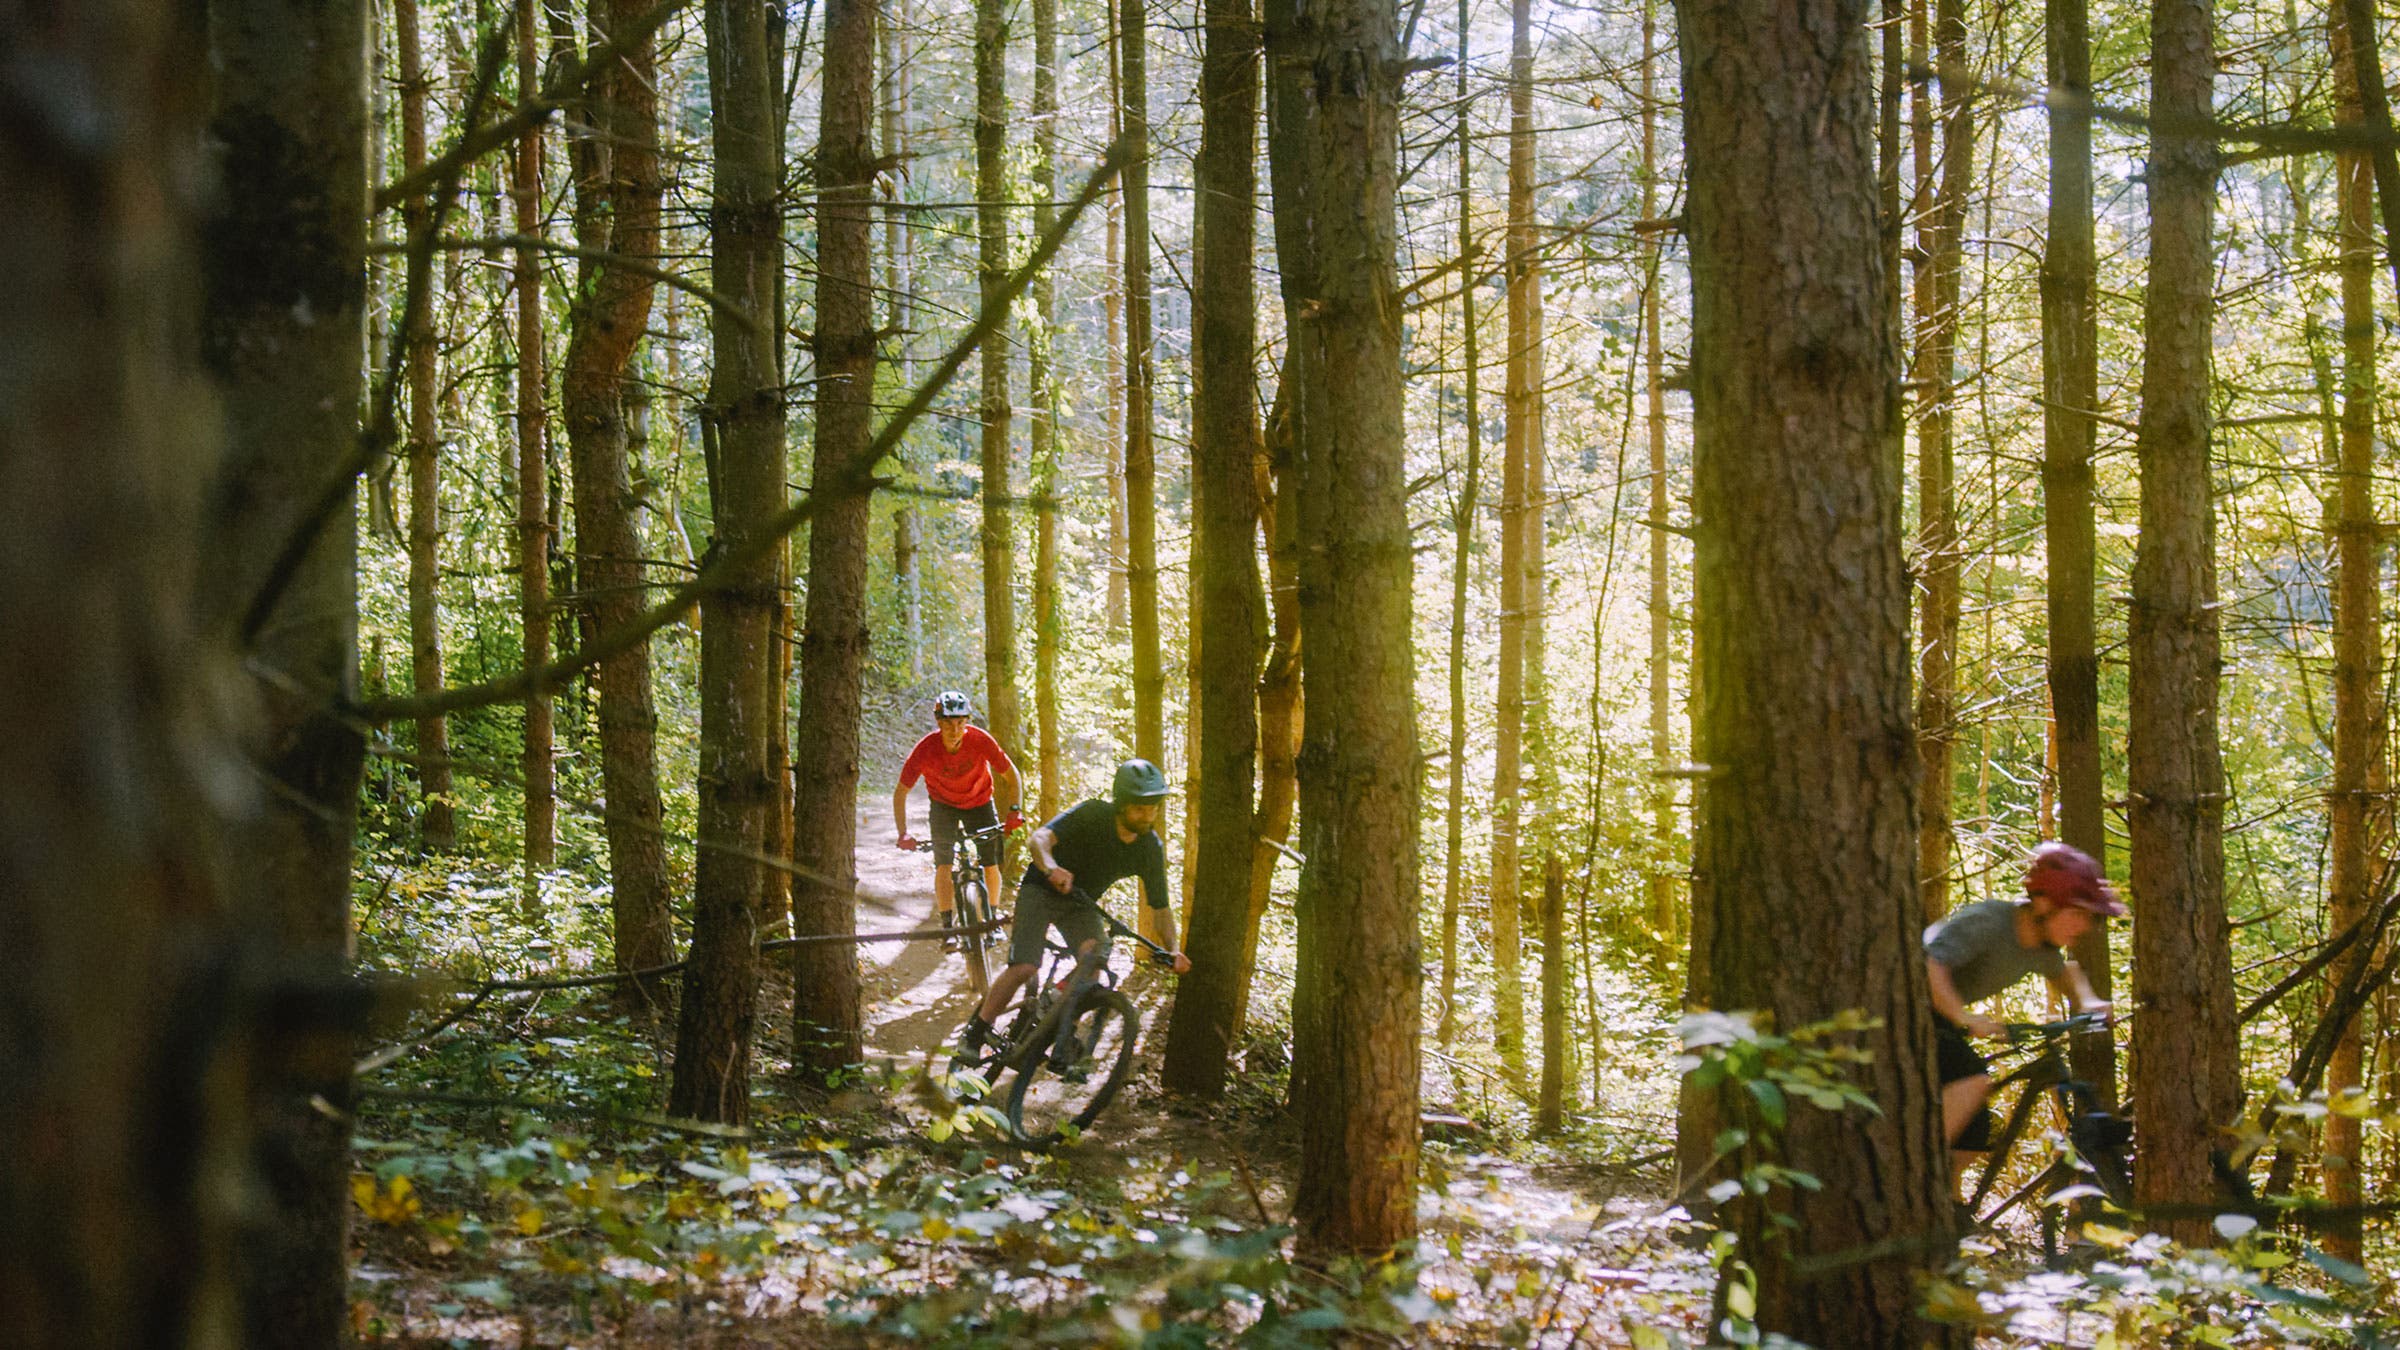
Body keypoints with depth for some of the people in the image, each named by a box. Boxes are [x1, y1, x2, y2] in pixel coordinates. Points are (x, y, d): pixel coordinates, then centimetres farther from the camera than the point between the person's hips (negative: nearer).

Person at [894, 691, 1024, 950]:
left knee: (990, 865, -5)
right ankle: (948, 928, -7)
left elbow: (1011, 774, -16)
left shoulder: (980, 740, -28)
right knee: (944, 864, -15)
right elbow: (901, 792, -21)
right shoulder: (926, 749, -29)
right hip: (943, 804, -1)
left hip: (979, 802, 1)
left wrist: (1015, 809, -30)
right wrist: (902, 833, -29)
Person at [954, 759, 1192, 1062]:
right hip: (1041, 890, -4)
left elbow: (1160, 907, -5)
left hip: (1081, 903, 4)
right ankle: (974, 1033, -2)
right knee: (1024, 967, -20)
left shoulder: (1151, 849, -13)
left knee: (1096, 952, -27)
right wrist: (1051, 867, -61)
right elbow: (1041, 837, -39)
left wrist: (1172, 949, -22)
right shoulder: (1092, 814, -26)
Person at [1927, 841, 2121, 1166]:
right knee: (1974, 1079, -31)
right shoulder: (1987, 921, -27)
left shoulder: (2043, 949, -1)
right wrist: (1965, 1018, -46)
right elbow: (1928, 964, -39)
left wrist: (2086, 1001, 4)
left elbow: (2063, 971, 24)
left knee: (1973, 1136, 3)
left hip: (1936, 1017, 9)